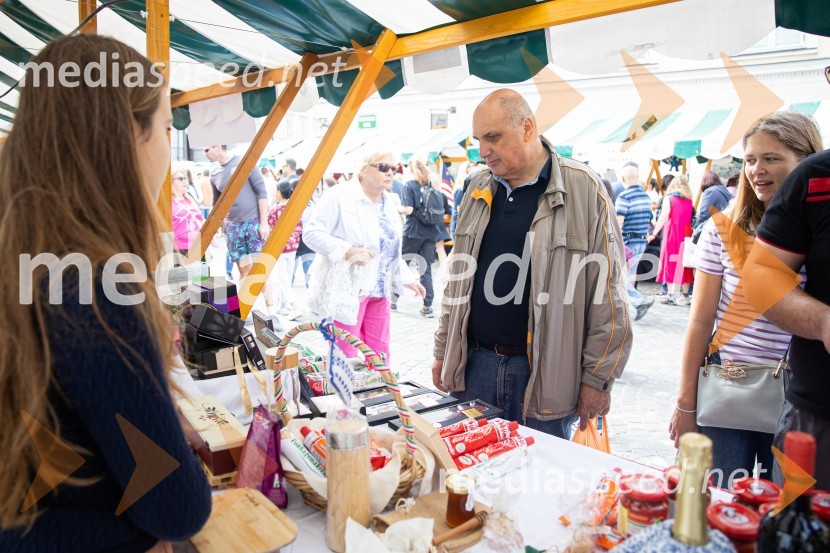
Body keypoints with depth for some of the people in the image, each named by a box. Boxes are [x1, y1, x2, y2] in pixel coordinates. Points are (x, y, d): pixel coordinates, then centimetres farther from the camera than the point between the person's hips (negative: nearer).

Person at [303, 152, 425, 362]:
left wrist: (406, 278, 13)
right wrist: (348, 251, -27)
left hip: (379, 290, 8)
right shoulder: (340, 195, -11)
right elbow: (312, 232, -16)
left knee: (379, 354, 14)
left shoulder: (388, 204, 13)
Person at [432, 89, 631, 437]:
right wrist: (442, 351, 14)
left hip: (545, 374, -4)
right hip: (474, 365, 5)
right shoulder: (479, 189, 8)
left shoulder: (582, 189, -8)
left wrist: (597, 378, -7)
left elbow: (608, 292, -7)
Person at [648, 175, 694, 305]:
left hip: (671, 235, -3)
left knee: (671, 263, 0)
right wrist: (690, 232, 7)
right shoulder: (689, 200, 9)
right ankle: (685, 295, 10)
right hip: (686, 236, 4)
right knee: (684, 263, 7)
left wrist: (654, 233, -9)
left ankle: (672, 295, -3)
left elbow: (663, 217, -10)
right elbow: (692, 220, 2)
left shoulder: (669, 198, -2)